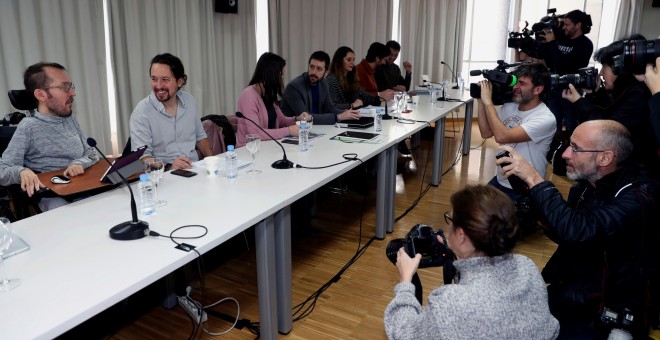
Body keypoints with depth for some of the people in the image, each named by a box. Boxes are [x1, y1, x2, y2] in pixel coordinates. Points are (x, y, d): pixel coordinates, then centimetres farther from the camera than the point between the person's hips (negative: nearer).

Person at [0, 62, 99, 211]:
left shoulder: (70, 119, 14)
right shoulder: (29, 127, -6)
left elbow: (92, 154, 16)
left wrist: (80, 163, -7)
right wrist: (21, 171, -31)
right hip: (53, 197, -5)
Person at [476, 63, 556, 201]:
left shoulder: (545, 119, -23)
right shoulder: (509, 107, 0)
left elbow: (502, 136, -31)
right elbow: (486, 133, 3)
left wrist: (488, 101, -24)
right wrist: (481, 102, -6)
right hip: (499, 181, 7)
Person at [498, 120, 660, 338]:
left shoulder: (638, 197, -23)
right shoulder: (586, 183, 0)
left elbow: (576, 232, -38)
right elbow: (562, 234, 12)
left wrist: (534, 179, -30)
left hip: (609, 314, -7)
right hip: (570, 290, 7)